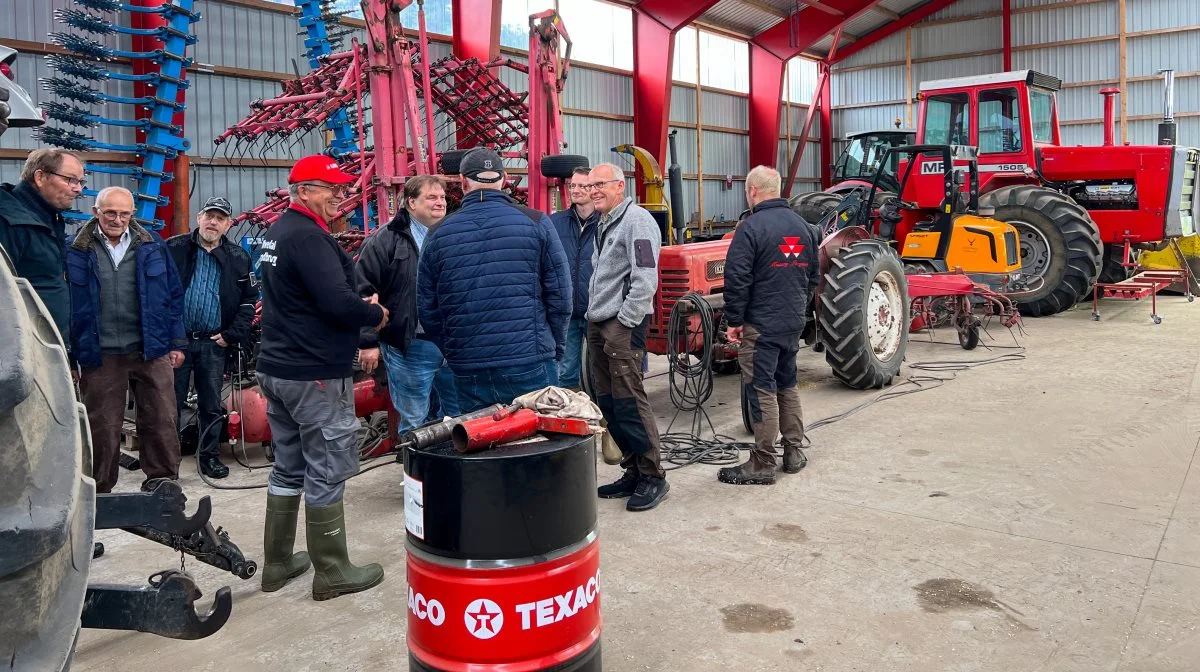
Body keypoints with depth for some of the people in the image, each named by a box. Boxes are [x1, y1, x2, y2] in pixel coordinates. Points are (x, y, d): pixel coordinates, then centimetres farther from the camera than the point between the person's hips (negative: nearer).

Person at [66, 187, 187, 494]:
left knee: (161, 422, 4)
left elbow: (174, 295, 8)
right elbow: (68, 305, 4)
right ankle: (100, 492, 22)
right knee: (102, 428, 8)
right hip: (99, 356, -1)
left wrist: (176, 343, 5)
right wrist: (71, 355, 1)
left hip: (152, 350, 1)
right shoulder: (76, 251, 0)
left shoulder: (152, 246, 5)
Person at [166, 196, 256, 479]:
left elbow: (248, 300, 8)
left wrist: (232, 335, -1)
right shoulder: (174, 248, 1)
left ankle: (209, 455, 22)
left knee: (212, 405, 10)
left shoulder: (238, 259, 6)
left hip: (214, 343, 2)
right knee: (172, 402, 5)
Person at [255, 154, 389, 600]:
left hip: (279, 368, 10)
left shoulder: (277, 232, 13)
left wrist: (359, 308, 4)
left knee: (288, 468, 17)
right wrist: (376, 315, -7)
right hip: (316, 375, -10)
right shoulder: (308, 236, -18)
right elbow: (338, 302, -26)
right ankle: (332, 572, 11)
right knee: (327, 472, 0)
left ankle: (277, 563, 26)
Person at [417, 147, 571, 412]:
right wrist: (555, 348, 11)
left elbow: (427, 309, 7)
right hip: (530, 364, -2)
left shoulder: (438, 234, 3)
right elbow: (560, 295, -2)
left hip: (468, 373, 2)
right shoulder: (535, 223, -2)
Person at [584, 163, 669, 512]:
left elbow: (645, 279, -17)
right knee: (609, 403, 10)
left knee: (629, 401, -9)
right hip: (598, 325, 9)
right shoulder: (603, 225, 19)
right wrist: (593, 318, 16)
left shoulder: (636, 219, -9)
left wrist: (625, 322, -17)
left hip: (623, 325, -9)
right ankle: (632, 473, 20)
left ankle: (653, 477, 2)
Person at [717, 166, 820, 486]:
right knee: (787, 385, 18)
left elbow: (737, 279, -18)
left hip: (761, 324, -7)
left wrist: (734, 320, -8)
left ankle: (762, 464, 3)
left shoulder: (751, 227, -14)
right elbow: (814, 275, 17)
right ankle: (794, 453, 25)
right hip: (794, 323, 7)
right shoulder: (803, 226, 10)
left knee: (761, 391, -2)